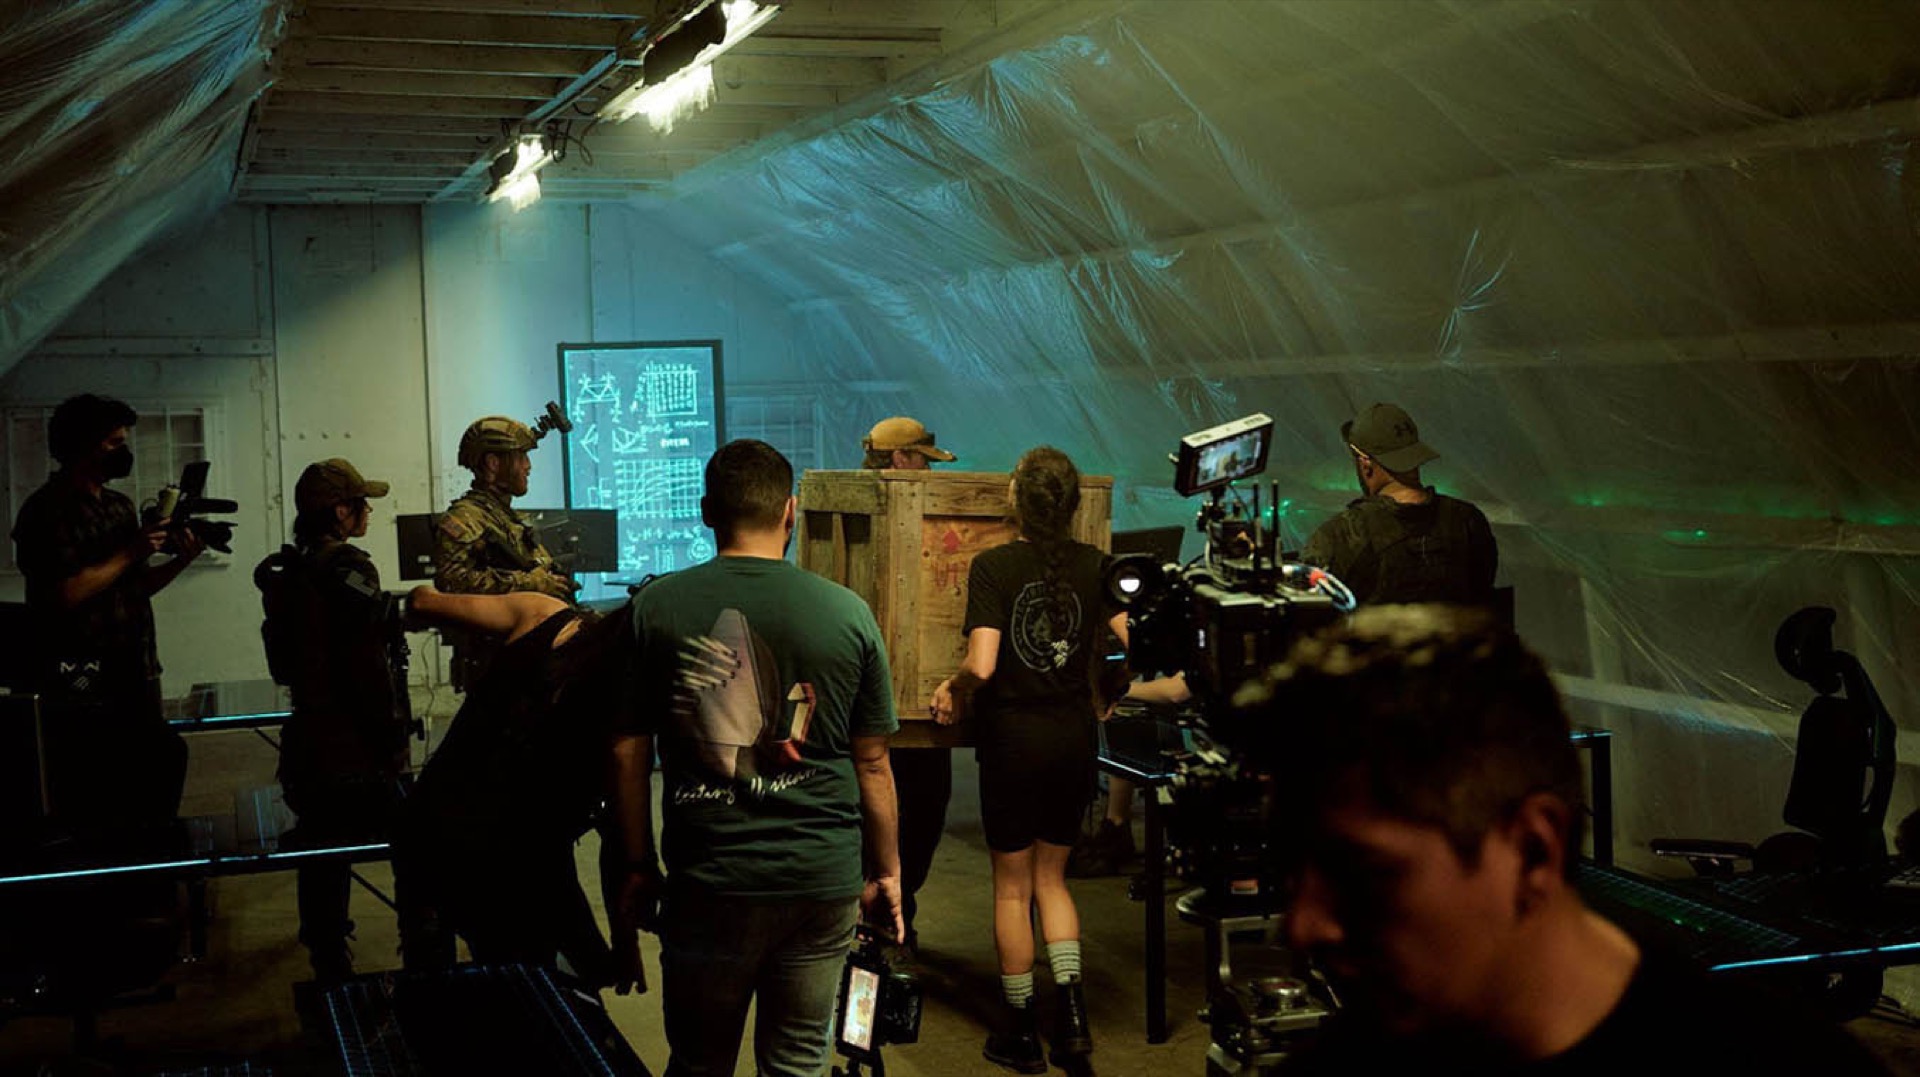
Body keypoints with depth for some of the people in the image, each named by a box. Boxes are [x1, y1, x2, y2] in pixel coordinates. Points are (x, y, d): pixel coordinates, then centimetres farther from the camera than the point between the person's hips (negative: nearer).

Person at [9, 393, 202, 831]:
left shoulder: (120, 506, 14)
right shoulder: (46, 512, -10)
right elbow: (65, 595, -21)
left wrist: (180, 561, 1)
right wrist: (129, 553, -16)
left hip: (135, 680, 8)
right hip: (81, 691, -8)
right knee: (91, 816, -2)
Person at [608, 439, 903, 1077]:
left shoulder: (656, 607, -3)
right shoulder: (848, 613, -2)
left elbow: (628, 753, -1)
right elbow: (873, 764, 4)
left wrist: (639, 869, 10)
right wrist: (886, 874, 15)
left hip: (708, 881, -1)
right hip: (824, 880, 1)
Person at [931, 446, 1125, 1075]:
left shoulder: (993, 566, -14)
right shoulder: (1093, 566, -2)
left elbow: (981, 665, -22)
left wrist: (950, 688, -1)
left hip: (1012, 740, -4)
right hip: (1075, 739, 4)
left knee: (1013, 886, 11)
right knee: (1051, 877, 20)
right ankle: (1072, 1012, 7)